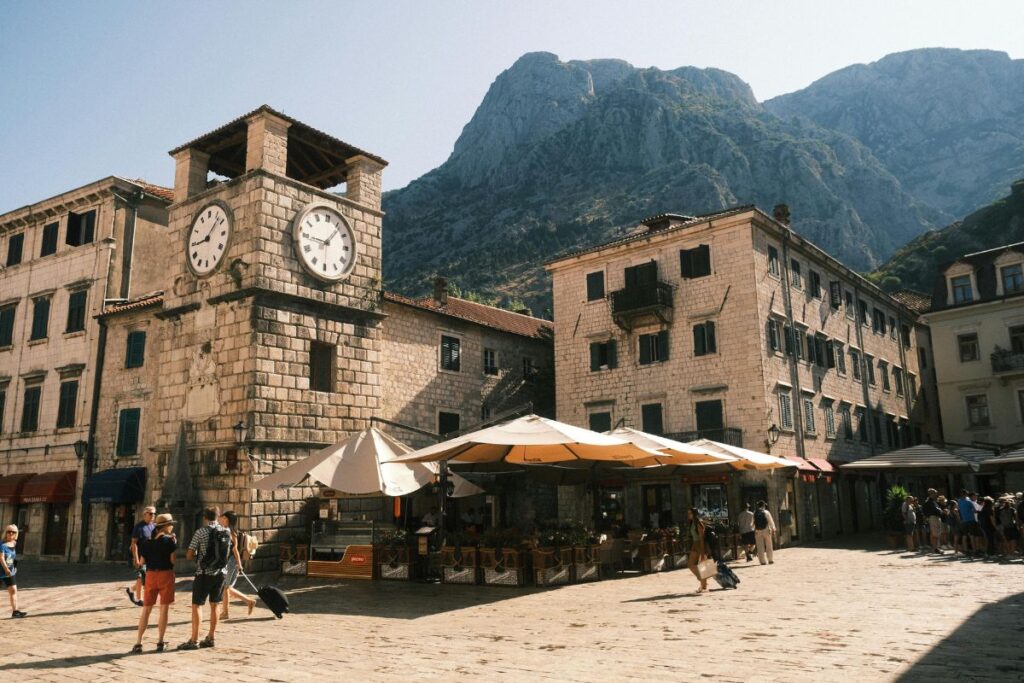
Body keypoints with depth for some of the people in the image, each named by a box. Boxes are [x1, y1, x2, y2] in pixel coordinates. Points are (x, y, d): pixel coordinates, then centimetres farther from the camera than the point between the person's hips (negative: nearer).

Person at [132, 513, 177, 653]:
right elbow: (172, 560, -12)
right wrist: (174, 543, -1)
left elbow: (142, 561, 5)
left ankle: (138, 643, 5)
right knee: (164, 609, 4)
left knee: (146, 609, 10)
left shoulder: (147, 542, 4)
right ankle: (160, 643, 7)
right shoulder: (170, 540, -9)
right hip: (166, 575, -4)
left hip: (151, 575, 4)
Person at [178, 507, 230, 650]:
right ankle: (210, 638, 18)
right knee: (215, 605, 13)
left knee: (196, 605, 2)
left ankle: (194, 640, 1)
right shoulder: (226, 532, 4)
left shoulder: (200, 532, -10)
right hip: (221, 573, 5)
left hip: (204, 573, -5)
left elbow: (189, 555, -9)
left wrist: (197, 555, 12)